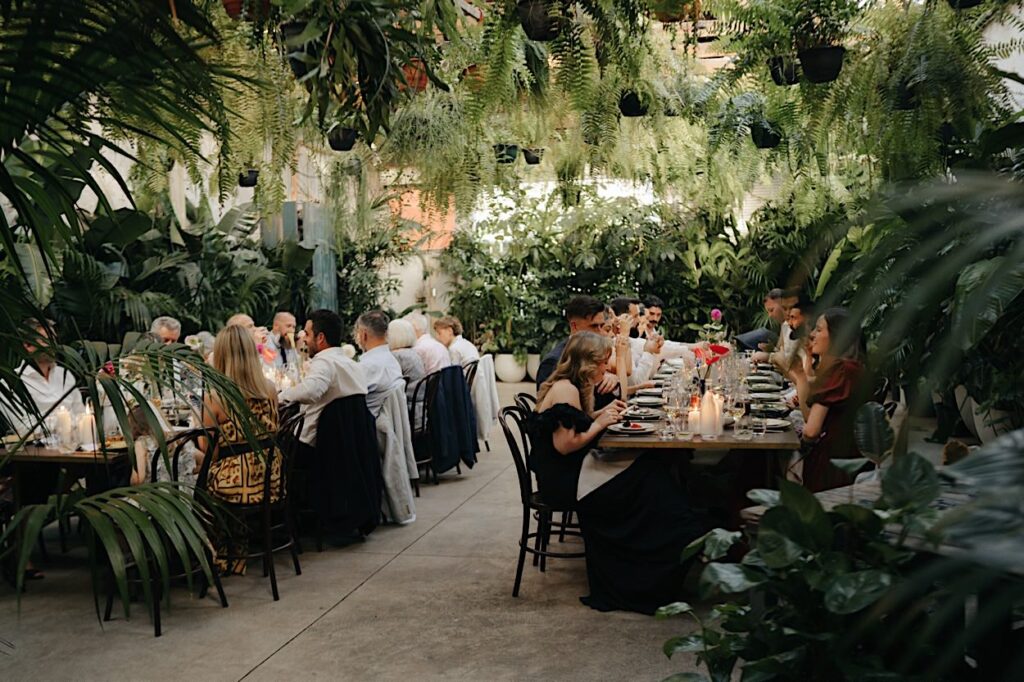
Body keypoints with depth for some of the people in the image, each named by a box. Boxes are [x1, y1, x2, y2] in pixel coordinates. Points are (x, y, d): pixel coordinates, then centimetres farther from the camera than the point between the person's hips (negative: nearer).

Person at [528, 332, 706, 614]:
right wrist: (599, 424, -14)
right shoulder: (565, 390, -16)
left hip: (569, 472, 10)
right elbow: (564, 445, -22)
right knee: (645, 477, -14)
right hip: (562, 480, -10)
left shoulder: (568, 387, 15)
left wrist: (599, 415, 10)